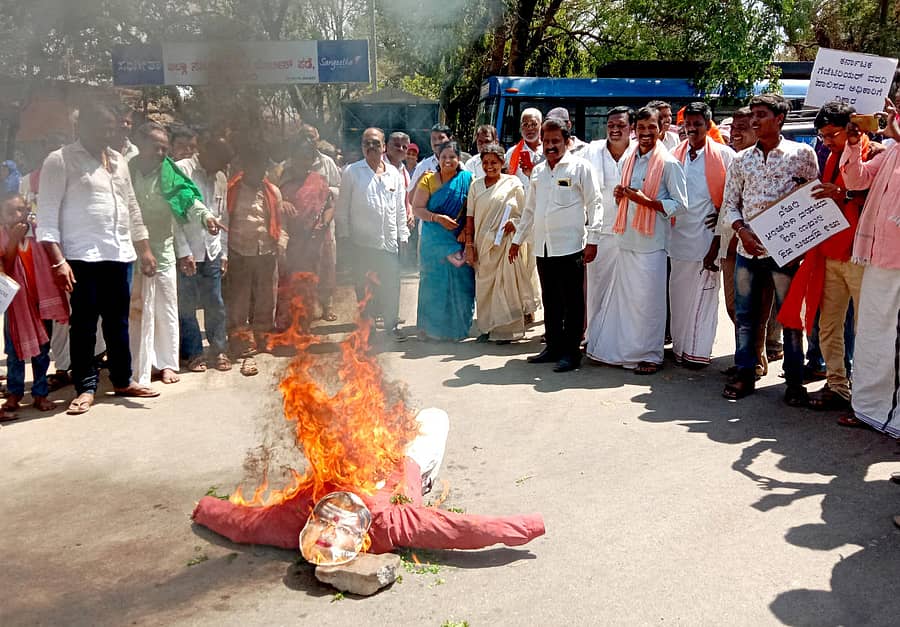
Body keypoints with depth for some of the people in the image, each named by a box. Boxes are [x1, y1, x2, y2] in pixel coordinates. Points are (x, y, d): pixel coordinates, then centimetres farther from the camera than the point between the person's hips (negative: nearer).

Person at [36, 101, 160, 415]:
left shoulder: (118, 161, 15)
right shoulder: (60, 160, -4)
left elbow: (132, 208, 21)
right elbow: (47, 215, -9)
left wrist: (145, 250, 16)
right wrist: (58, 261, -17)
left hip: (120, 255, 6)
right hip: (83, 258, -6)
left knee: (118, 322, 13)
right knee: (84, 324, 1)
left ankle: (122, 380, 23)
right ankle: (86, 388, 9)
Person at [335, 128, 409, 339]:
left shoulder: (394, 174, 12)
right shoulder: (352, 172, 3)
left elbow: (400, 209, 15)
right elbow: (342, 207, 3)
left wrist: (403, 236, 12)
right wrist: (344, 236, -2)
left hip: (389, 242, 2)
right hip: (362, 242, -2)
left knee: (391, 286, 0)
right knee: (364, 287, 4)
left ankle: (392, 324, 13)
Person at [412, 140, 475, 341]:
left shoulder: (467, 179, 4)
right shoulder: (428, 180, 3)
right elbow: (417, 208, -1)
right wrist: (438, 218, -15)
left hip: (459, 241, 0)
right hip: (434, 240, 0)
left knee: (460, 283, 0)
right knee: (434, 282, 1)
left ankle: (457, 328, 12)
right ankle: (432, 327, 12)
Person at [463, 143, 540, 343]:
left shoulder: (513, 183, 2)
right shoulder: (476, 185, 10)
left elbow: (525, 213, 2)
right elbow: (470, 218, 8)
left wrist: (514, 223, -18)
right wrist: (469, 245, 3)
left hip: (506, 241, -3)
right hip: (483, 243, 3)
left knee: (506, 283, -3)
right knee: (484, 285, 6)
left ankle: (506, 329, 5)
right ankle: (487, 327, 16)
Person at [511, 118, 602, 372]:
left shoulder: (580, 167, -1)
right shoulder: (537, 171, 16)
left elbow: (594, 205, -4)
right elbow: (529, 209, 23)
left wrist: (592, 240, -11)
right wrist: (518, 239, 22)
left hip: (570, 246, -6)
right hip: (543, 247, 6)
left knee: (572, 303, -1)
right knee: (550, 301, 12)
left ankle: (571, 352, 6)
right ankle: (553, 346, 22)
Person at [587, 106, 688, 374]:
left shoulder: (668, 163, -6)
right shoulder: (629, 160, 13)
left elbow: (680, 203, -8)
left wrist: (646, 200, -18)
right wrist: (620, 195, 1)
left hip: (651, 242, -6)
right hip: (627, 239, 6)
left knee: (648, 300, 0)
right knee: (624, 296, 9)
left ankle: (651, 355, 12)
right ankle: (625, 350, 21)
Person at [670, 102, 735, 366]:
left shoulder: (724, 155, -2)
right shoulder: (676, 154, 9)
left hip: (707, 233, -4)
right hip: (679, 233, 4)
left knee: (703, 294, 0)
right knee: (678, 293, 8)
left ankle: (698, 350, 8)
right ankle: (679, 346, 18)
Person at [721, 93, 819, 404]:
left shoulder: (801, 153, 1)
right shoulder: (741, 159, 10)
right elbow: (730, 203, 11)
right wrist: (742, 231, -6)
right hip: (747, 249, 4)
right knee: (744, 313, 8)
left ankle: (794, 380, 12)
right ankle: (745, 374, 19)